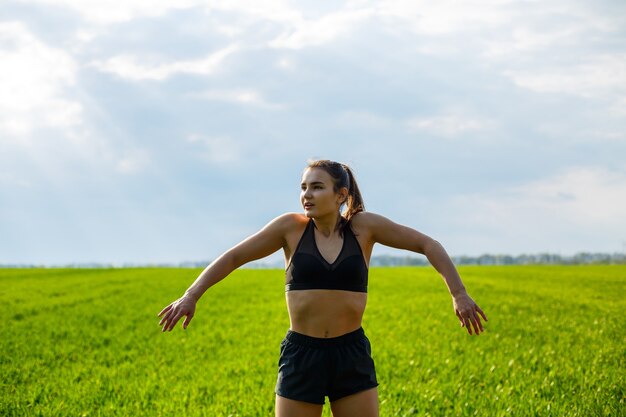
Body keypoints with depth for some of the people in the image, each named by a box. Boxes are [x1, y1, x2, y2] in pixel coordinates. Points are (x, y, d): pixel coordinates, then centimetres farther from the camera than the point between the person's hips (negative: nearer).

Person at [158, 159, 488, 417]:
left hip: (352, 354, 0)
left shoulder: (363, 226, -2)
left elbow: (428, 245, 1)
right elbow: (233, 257, 2)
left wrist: (459, 294, -8)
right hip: (301, 354, 0)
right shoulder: (291, 227, -2)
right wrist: (191, 296, -7)